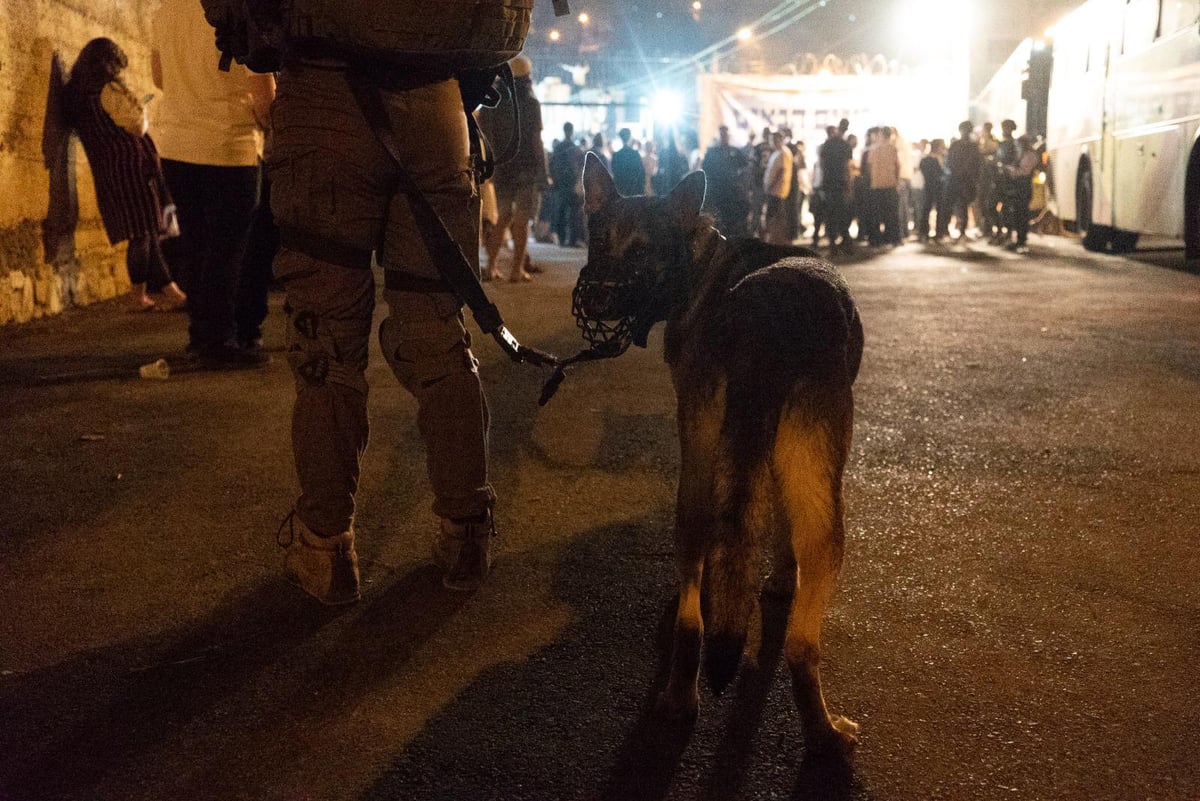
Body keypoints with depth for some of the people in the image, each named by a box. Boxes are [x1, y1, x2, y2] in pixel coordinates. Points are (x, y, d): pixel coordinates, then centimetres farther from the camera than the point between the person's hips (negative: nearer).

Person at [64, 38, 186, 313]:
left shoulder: (75, 93, 13)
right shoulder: (110, 89, -11)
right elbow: (137, 125, -13)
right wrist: (141, 109, 8)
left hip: (105, 173, 8)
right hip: (130, 165, -8)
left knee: (143, 232, 8)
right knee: (143, 232, -3)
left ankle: (171, 292, 9)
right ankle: (138, 296, 0)